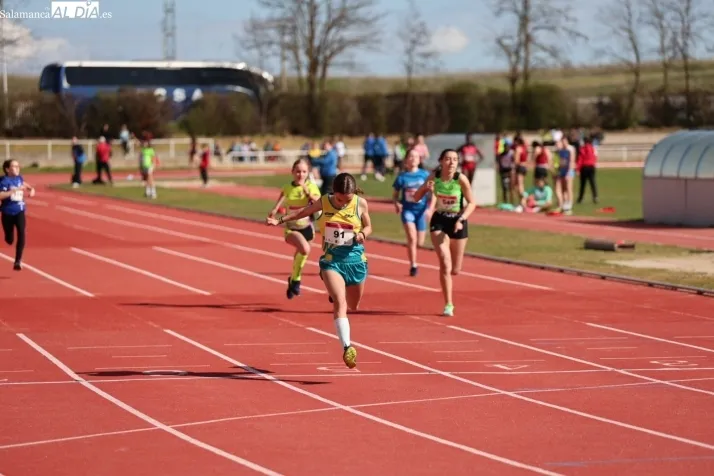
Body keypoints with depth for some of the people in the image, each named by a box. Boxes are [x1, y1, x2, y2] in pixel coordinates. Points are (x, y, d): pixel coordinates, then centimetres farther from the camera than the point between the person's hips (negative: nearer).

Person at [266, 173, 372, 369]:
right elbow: (303, 212, 14)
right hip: (331, 259, -2)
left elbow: (368, 227, 8)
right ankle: (347, 347, -32)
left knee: (353, 305, 18)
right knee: (340, 302, -21)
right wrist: (280, 220, 12)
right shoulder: (324, 202, -4)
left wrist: (362, 234, -14)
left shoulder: (361, 204, -5)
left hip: (355, 259, 2)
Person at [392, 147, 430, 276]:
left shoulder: (425, 175, -2)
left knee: (420, 242, 6)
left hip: (421, 210, 1)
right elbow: (395, 194, 6)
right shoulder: (402, 176, -2)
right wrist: (396, 203, -13)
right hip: (408, 210, -1)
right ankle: (413, 266, -10)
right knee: (412, 238, -19)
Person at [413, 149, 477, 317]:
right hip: (439, 222, 0)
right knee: (445, 264, -16)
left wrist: (461, 219, -21)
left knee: (455, 270, 7)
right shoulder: (434, 177, -9)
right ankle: (449, 304, -8)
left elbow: (472, 203, -6)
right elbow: (416, 198, -1)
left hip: (458, 223, 0)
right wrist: (425, 188, -22)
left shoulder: (461, 179, -15)